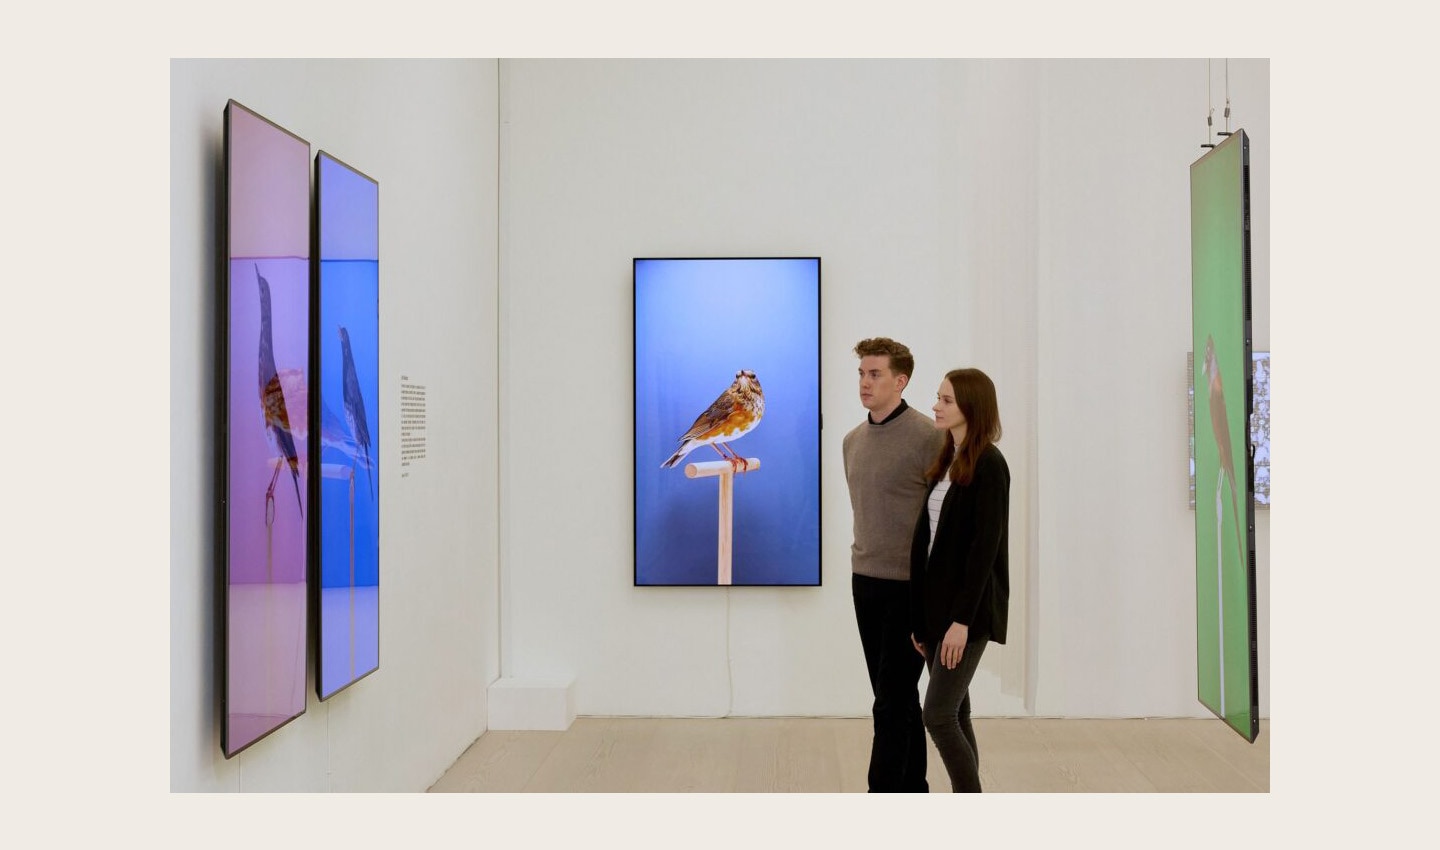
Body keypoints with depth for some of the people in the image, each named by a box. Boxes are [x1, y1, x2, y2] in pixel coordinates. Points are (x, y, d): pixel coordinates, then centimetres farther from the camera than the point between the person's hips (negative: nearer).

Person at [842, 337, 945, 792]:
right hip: (865, 582, 7)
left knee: (891, 701, -6)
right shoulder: (852, 440, 10)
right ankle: (913, 793, 25)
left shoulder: (927, 437, -14)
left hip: (912, 586, -7)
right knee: (897, 697, 14)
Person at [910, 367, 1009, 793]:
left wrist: (962, 618, -20)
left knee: (938, 714, -9)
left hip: (969, 609, -8)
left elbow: (985, 546, -17)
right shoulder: (946, 462, 13)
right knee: (955, 714, 11)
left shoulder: (989, 465, -12)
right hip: (937, 604, 8)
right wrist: (921, 616, 12)